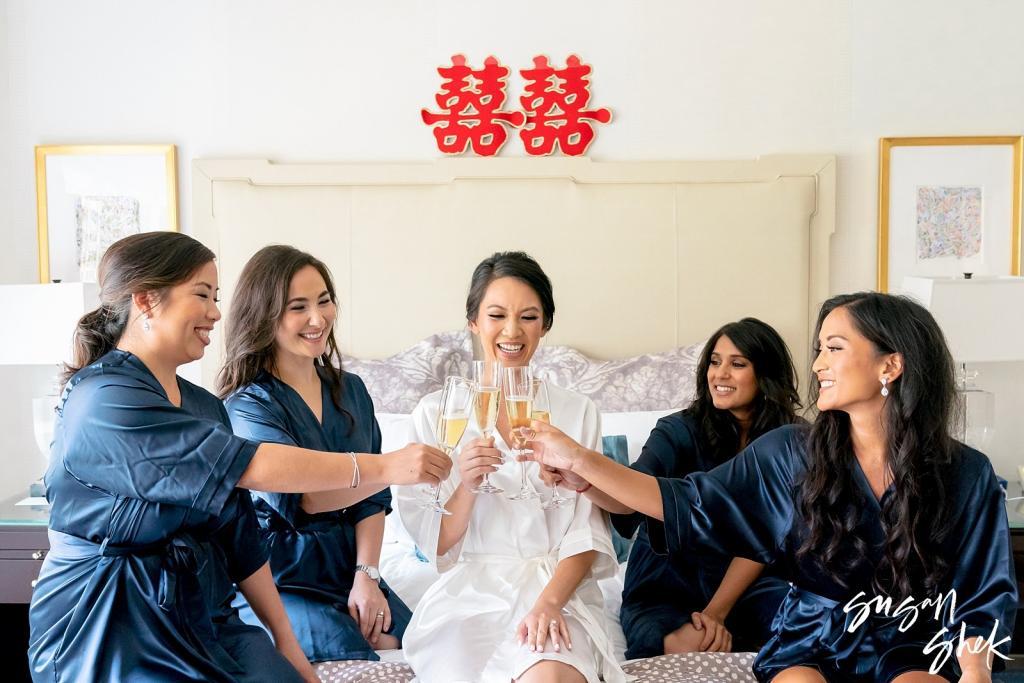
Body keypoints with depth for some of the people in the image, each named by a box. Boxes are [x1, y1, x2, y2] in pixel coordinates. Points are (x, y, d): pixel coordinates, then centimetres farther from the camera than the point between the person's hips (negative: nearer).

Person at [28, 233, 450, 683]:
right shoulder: (103, 401, -17)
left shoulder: (204, 407, 9)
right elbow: (246, 466, -24)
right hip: (108, 637, -7)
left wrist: (286, 640, 7)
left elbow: (239, 537, 10)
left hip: (202, 620, 7)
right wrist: (384, 467, -22)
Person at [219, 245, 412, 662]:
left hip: (346, 567, 5)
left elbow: (370, 498, 8)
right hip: (273, 581, -5)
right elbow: (299, 497, -27)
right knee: (361, 659, -26)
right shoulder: (248, 404, -11)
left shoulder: (350, 390, 9)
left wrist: (366, 575, -6)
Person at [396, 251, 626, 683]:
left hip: (559, 587, 0)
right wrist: (466, 485, -17)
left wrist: (550, 601, -17)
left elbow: (587, 535, 2)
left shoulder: (578, 412, 8)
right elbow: (436, 546, 4)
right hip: (469, 589, 0)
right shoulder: (435, 413, 6)